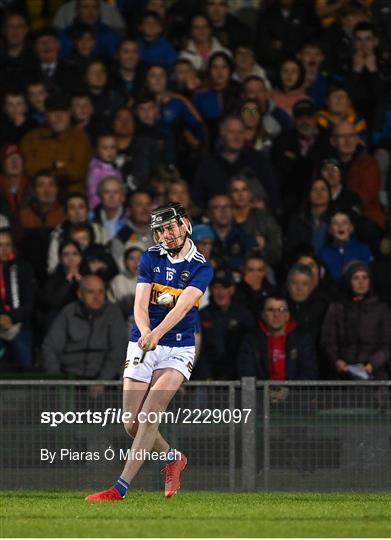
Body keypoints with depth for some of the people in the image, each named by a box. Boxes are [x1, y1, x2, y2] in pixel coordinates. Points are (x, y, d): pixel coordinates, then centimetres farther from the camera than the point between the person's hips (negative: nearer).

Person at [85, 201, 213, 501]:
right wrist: (145, 333, -29)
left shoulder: (201, 268, -4)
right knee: (132, 425, -2)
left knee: (149, 414, -20)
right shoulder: (150, 258, 4)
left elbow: (182, 306, -20)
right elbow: (140, 304, -7)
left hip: (178, 350, -3)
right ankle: (173, 457, 28)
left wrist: (157, 333, -38)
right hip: (141, 347, 3)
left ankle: (120, 489, -23)